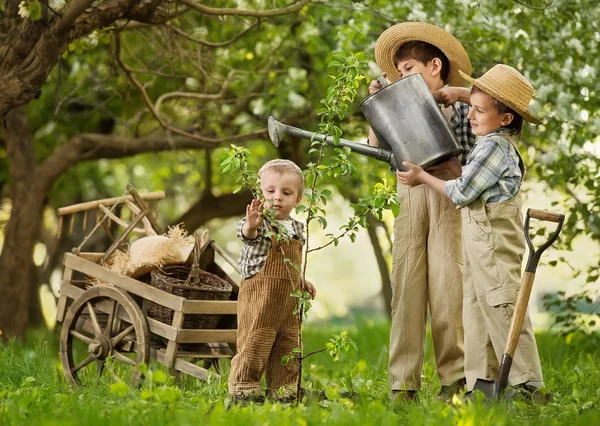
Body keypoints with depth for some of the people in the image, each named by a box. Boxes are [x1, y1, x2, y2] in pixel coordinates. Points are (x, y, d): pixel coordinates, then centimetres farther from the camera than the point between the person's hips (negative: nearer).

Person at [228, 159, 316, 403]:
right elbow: (245, 234, -35)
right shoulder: (260, 222, -10)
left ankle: (283, 389, 24)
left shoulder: (296, 229, 10)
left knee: (289, 345, 12)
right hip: (259, 295, -6)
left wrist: (302, 283, 12)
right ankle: (243, 386, 7)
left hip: (289, 297, 6)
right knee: (254, 341, -4)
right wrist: (251, 226, -56)